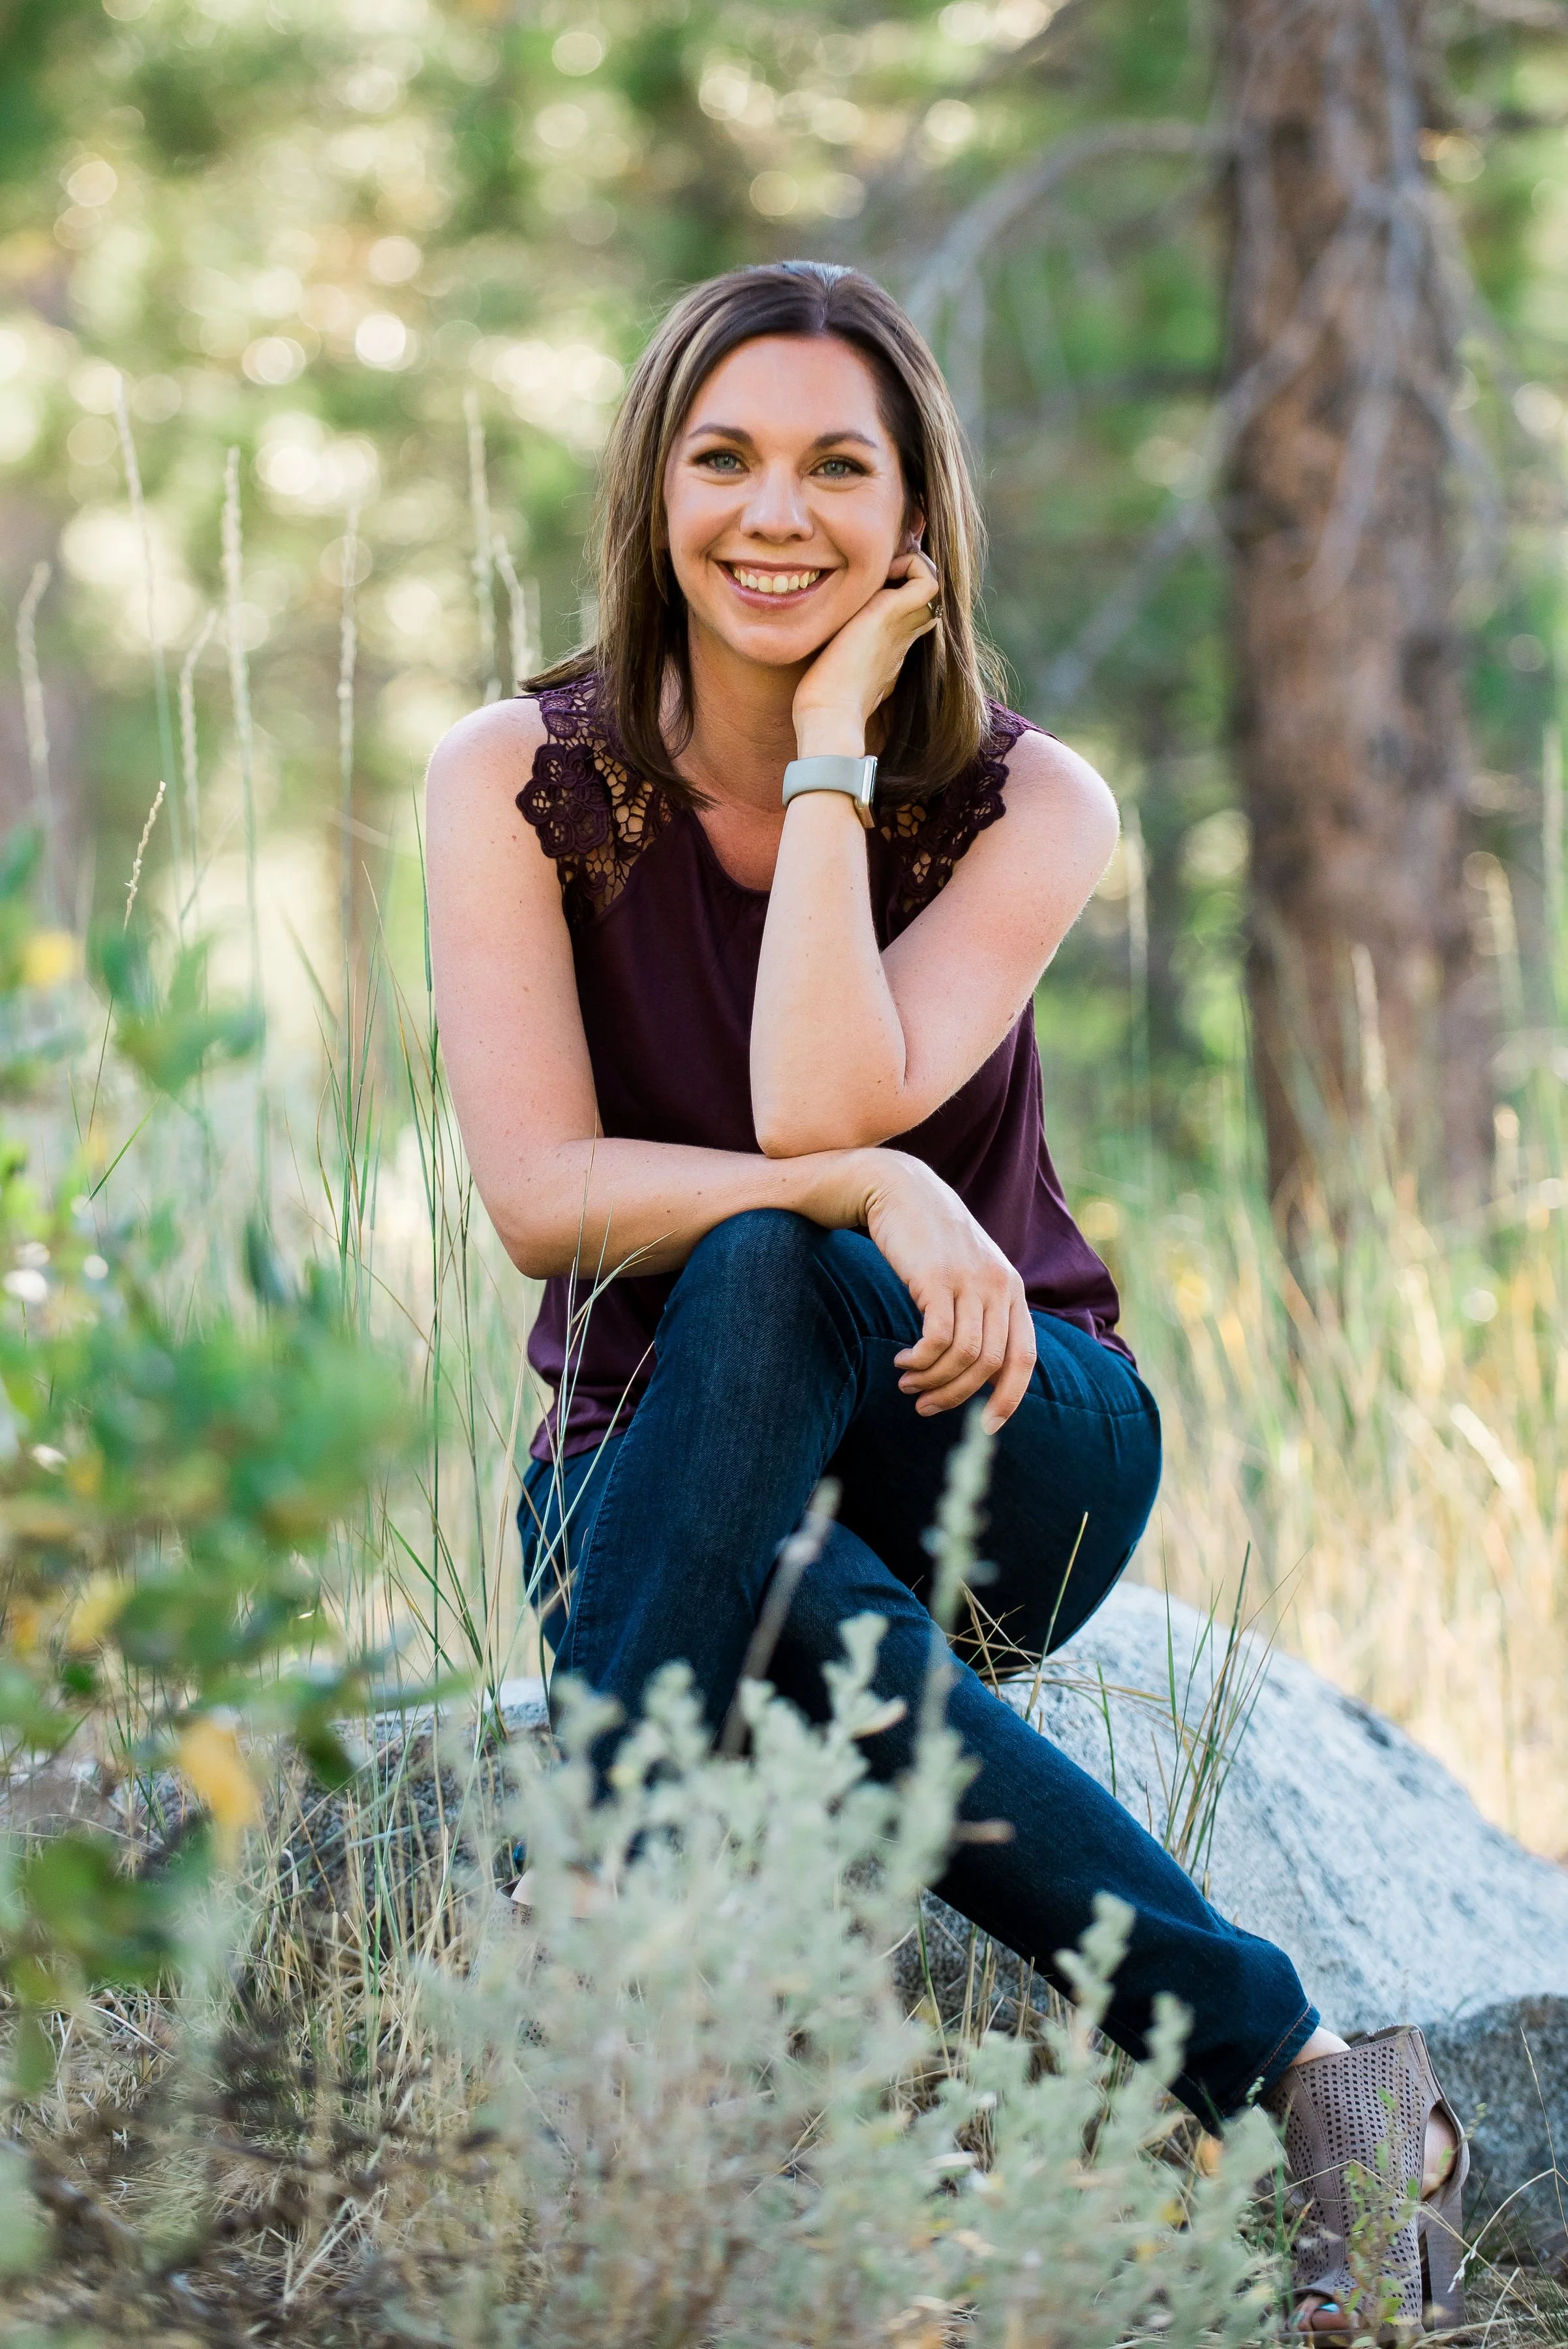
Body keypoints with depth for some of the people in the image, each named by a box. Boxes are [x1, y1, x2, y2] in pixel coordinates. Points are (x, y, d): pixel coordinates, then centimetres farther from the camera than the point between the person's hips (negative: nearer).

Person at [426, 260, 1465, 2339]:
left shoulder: (1028, 805, -7)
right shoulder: (519, 780, -6)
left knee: (763, 1276, -37)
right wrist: (874, 1197, -32)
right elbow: (539, 1196, -17)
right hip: (656, 1458, 1)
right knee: (786, 1602, -38)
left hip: (992, 1435, -1)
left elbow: (822, 1110, -24)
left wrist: (833, 747, -19)